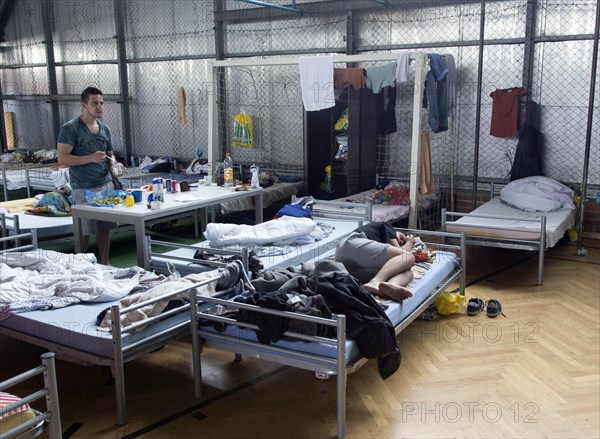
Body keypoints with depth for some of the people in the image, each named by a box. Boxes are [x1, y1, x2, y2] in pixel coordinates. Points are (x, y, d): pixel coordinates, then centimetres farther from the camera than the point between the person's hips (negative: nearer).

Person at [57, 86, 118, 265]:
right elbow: (62, 159, -13)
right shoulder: (70, 128, -8)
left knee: (105, 227, 8)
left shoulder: (105, 129, 12)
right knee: (84, 231, 0)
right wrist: (90, 158, -22)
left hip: (106, 185, 6)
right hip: (83, 188, -5)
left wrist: (112, 163, -1)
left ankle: (104, 264, 19)